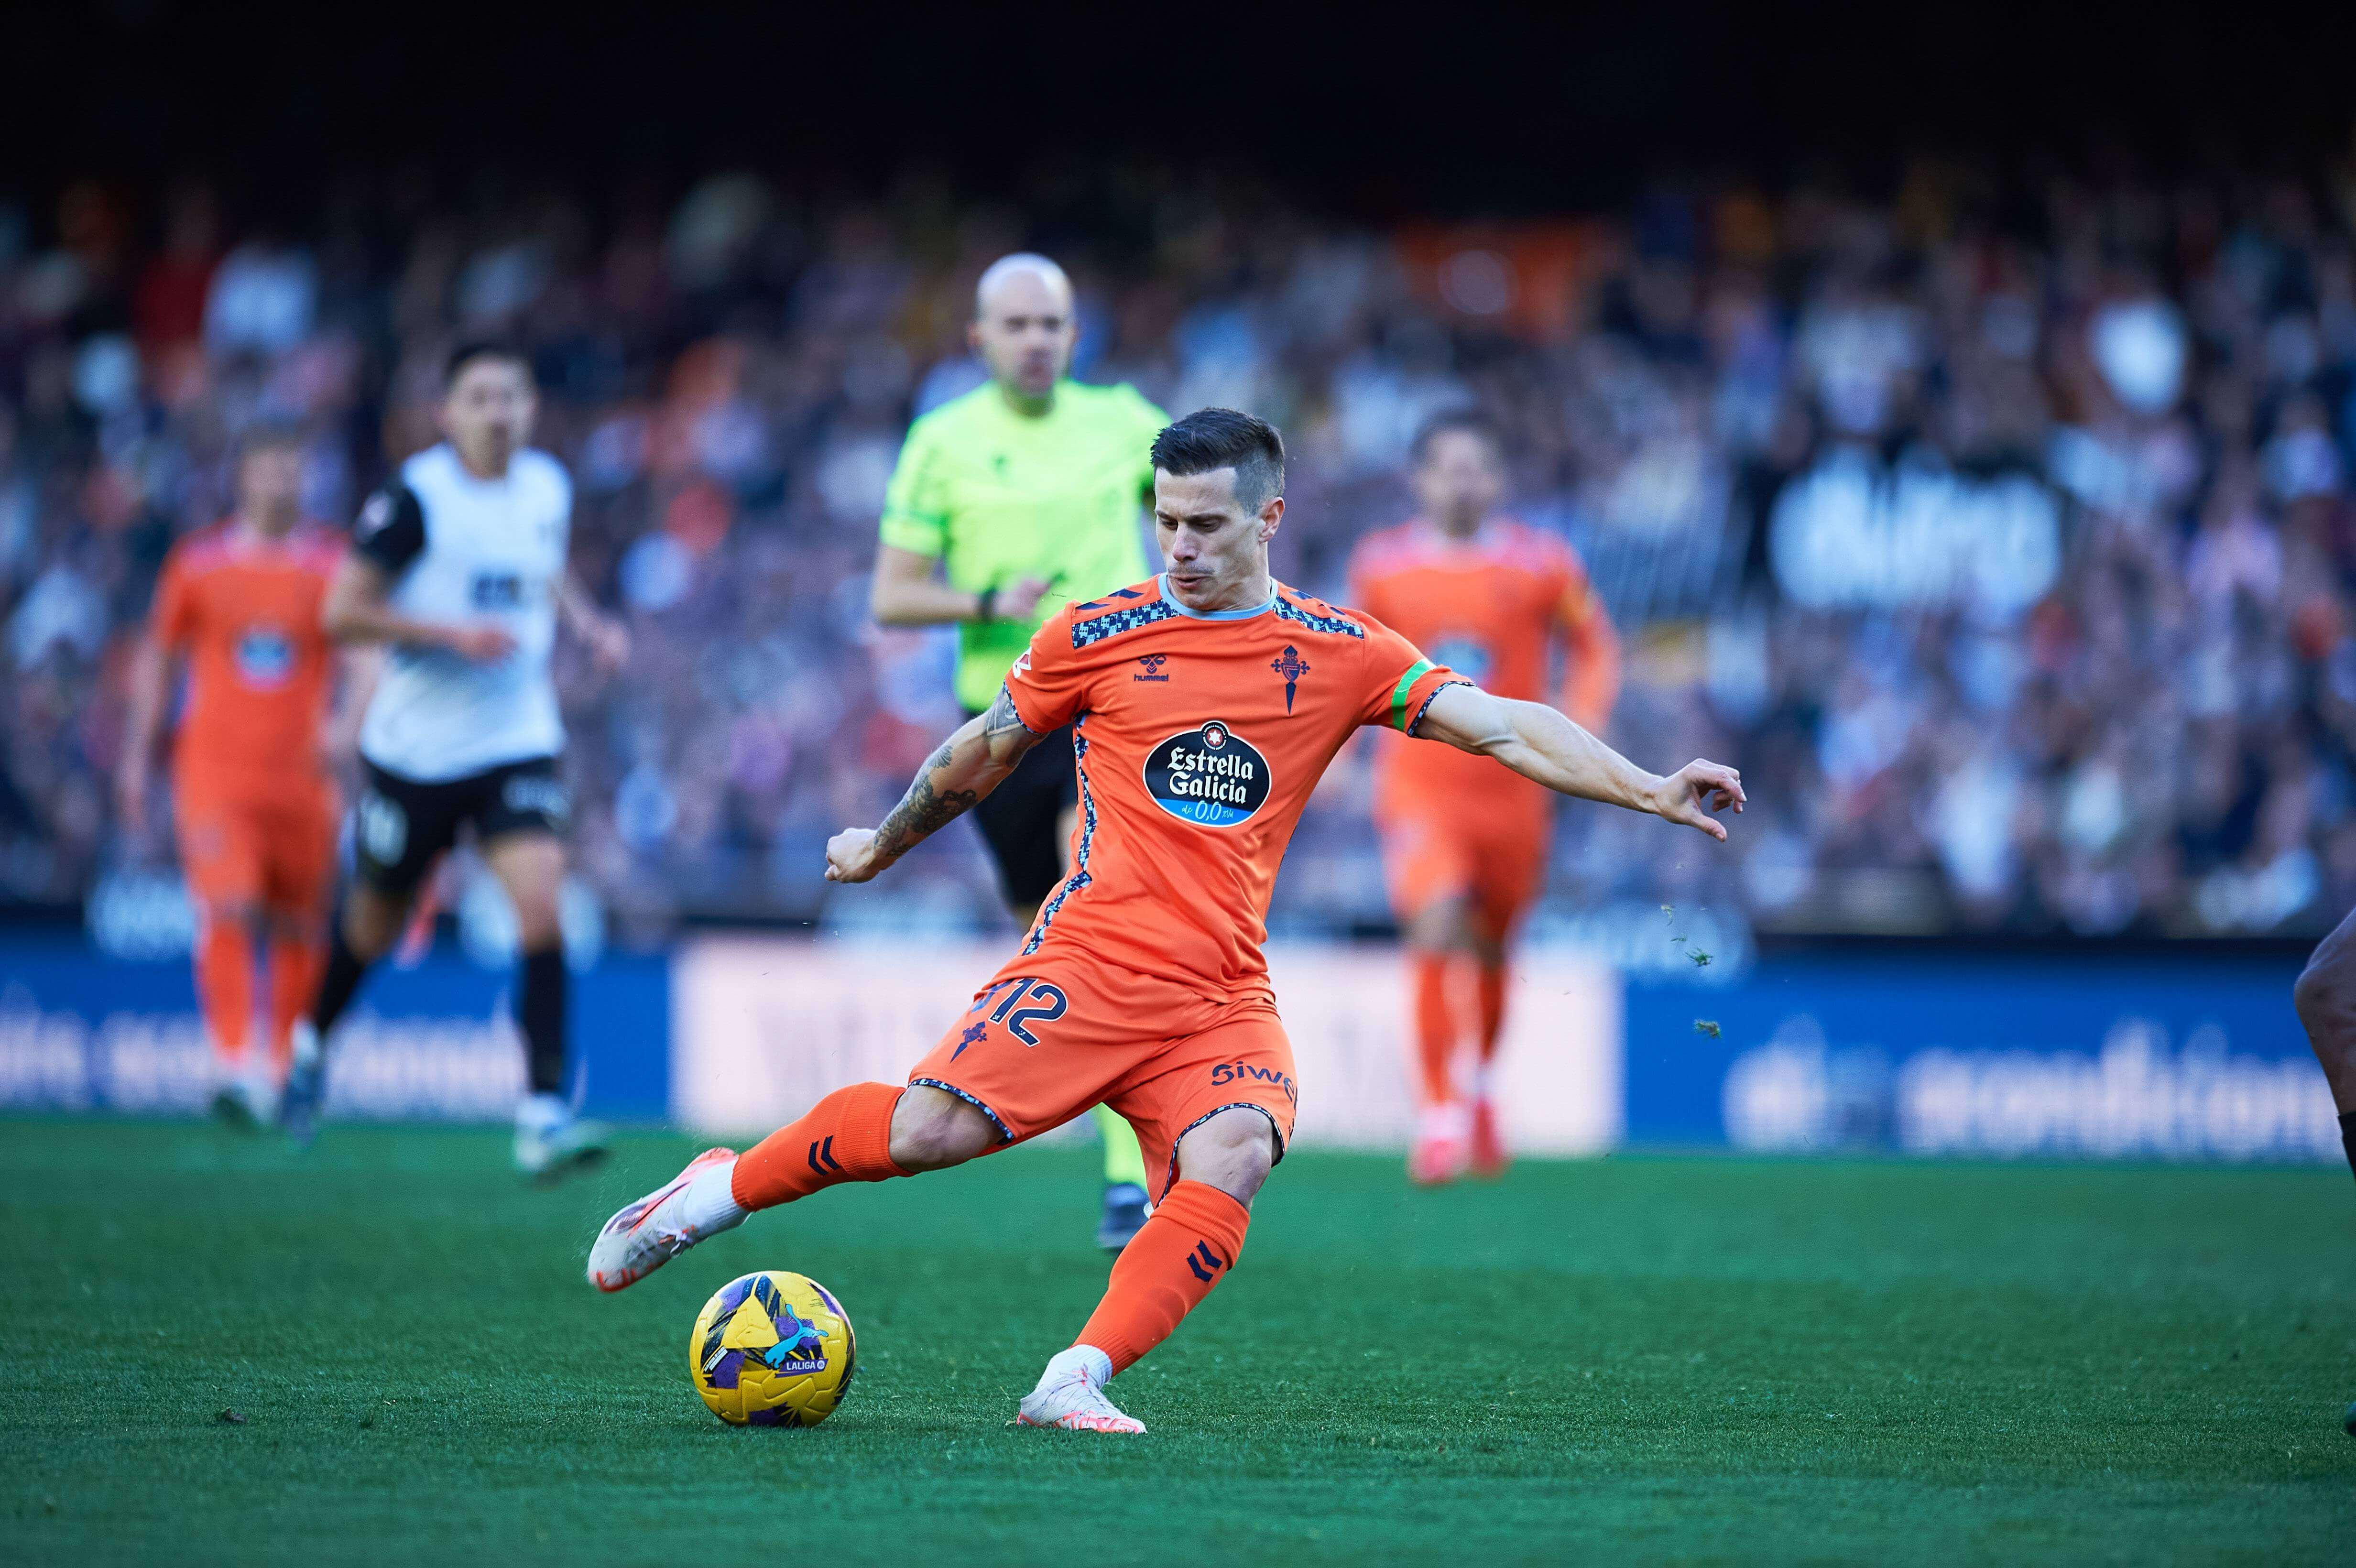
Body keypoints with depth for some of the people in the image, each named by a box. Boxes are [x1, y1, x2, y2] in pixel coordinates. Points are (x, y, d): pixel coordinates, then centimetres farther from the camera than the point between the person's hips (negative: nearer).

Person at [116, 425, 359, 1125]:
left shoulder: (334, 563, 3)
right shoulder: (197, 561, 5)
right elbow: (157, 657, 14)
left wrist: (349, 723, -19)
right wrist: (137, 756, 14)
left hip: (302, 772, 1)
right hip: (214, 769, -1)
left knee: (299, 929, 6)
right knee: (228, 913, -17)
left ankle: (282, 1069, 20)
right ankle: (234, 1064, -21)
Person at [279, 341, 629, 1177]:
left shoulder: (549, 488, 4)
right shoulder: (416, 497, -13)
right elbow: (341, 613, -13)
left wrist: (589, 625, 5)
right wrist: (452, 633, -23)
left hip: (517, 742, 3)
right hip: (416, 748, -3)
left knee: (541, 903, -18)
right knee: (376, 921, 14)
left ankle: (544, 1115, -18)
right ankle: (313, 1040, 46)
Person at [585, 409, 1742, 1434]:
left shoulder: (1342, 655, 7)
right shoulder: (1099, 636, 5)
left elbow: (1500, 726, 2)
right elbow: (986, 751, 21)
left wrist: (1647, 791, -9)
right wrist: (881, 848, 32)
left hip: (1225, 999, 2)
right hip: (1091, 961, -2)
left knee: (1231, 1160, -28)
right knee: (931, 1128, -20)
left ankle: (1078, 1384, -28)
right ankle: (724, 1189, 3)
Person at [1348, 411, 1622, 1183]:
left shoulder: (1544, 564, -4)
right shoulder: (1381, 564, -1)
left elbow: (1595, 649, 8)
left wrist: (1576, 737, -5)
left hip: (1511, 791, 1)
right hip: (1418, 788, -1)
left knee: (1491, 950, 14)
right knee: (1437, 928, -23)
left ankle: (1483, 1084, 44)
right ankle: (1436, 1114, -15)